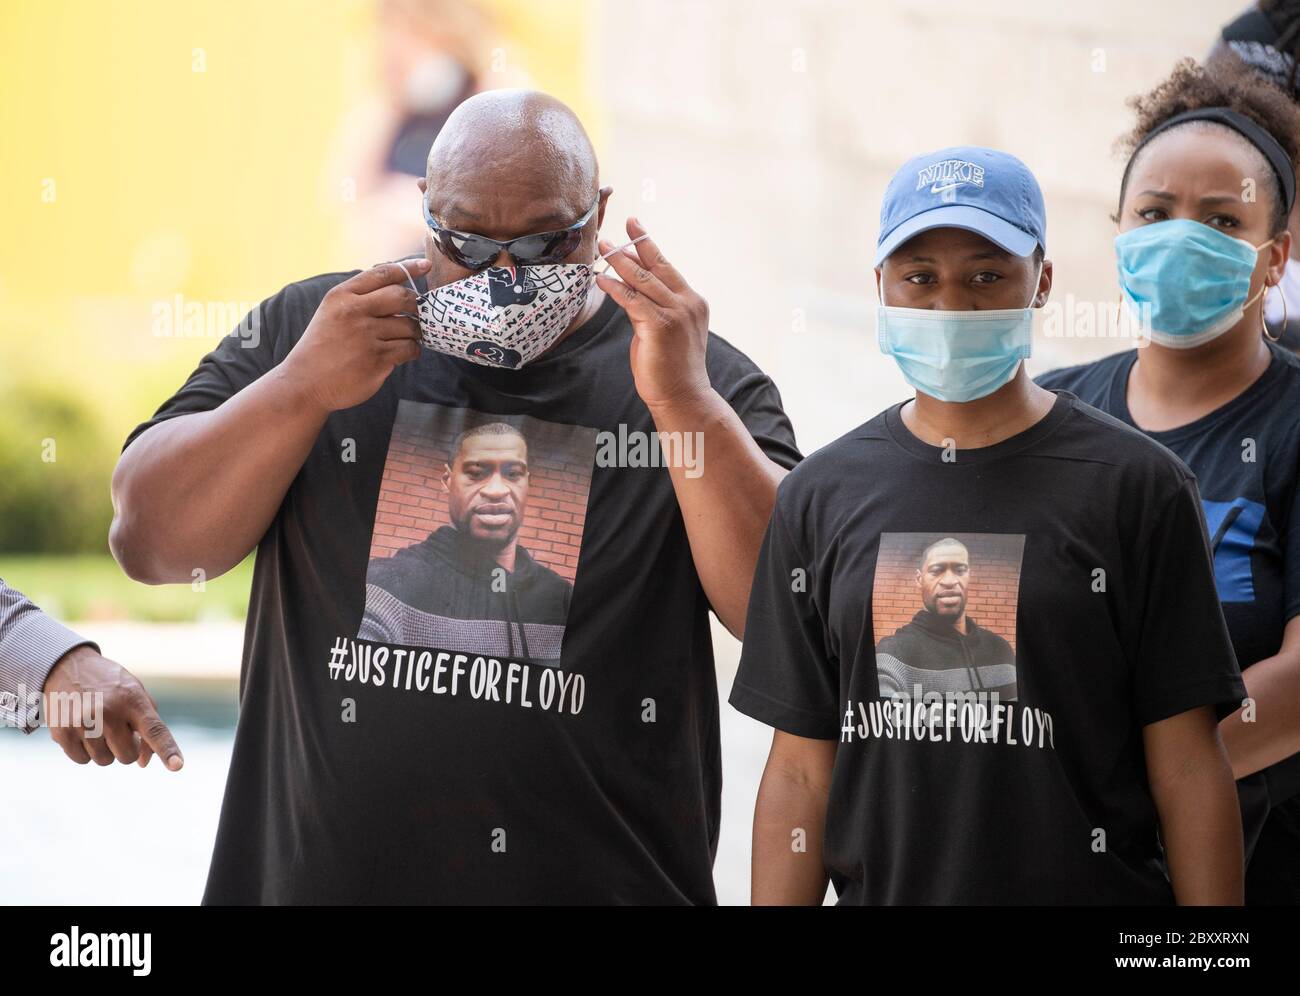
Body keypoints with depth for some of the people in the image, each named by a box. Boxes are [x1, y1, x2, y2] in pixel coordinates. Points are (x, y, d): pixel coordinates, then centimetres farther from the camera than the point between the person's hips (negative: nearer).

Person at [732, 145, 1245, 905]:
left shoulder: (1136, 486, -4)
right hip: (879, 888, 3)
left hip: (1092, 887, -3)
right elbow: (801, 772, 6)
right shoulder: (821, 495, 7)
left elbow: (1187, 767, -6)